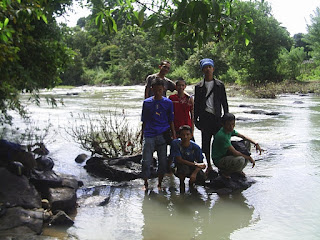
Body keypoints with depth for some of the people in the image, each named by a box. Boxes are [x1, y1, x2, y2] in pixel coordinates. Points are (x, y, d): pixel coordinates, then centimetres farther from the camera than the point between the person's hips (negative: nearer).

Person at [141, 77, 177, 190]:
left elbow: (171, 121, 11)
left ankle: (160, 183, 18)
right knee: (146, 161, -4)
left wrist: (174, 136, 7)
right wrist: (142, 135, 13)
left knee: (163, 161, 3)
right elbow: (144, 121, 13)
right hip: (149, 135, 0)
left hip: (163, 136, 0)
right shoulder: (146, 102, 8)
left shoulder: (168, 103, 7)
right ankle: (145, 183, 12)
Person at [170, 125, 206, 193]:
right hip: (178, 167, -2)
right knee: (184, 167, -37)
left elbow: (201, 163, -12)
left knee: (202, 177, -24)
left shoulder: (196, 147, -17)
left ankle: (191, 182, 13)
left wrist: (194, 173, -32)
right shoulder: (175, 143, -23)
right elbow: (179, 160, -26)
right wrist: (195, 164, -32)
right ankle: (182, 183, -4)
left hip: (192, 168, 2)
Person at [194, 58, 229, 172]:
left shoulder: (220, 85, 8)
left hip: (217, 117, -1)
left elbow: (224, 102, 9)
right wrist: (195, 119, 6)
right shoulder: (199, 86, 9)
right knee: (206, 142, 3)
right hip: (204, 117, 1)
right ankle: (209, 165, 15)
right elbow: (196, 104, 11)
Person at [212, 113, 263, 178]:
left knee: (247, 144, 4)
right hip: (219, 160, -9)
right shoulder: (222, 136, -30)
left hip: (226, 153, 9)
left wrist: (256, 143, -7)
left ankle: (238, 170, 13)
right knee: (240, 160, -34)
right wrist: (249, 158, -18)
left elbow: (243, 137, 7)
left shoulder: (230, 130, -2)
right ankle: (224, 171, -6)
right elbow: (234, 152, -29)